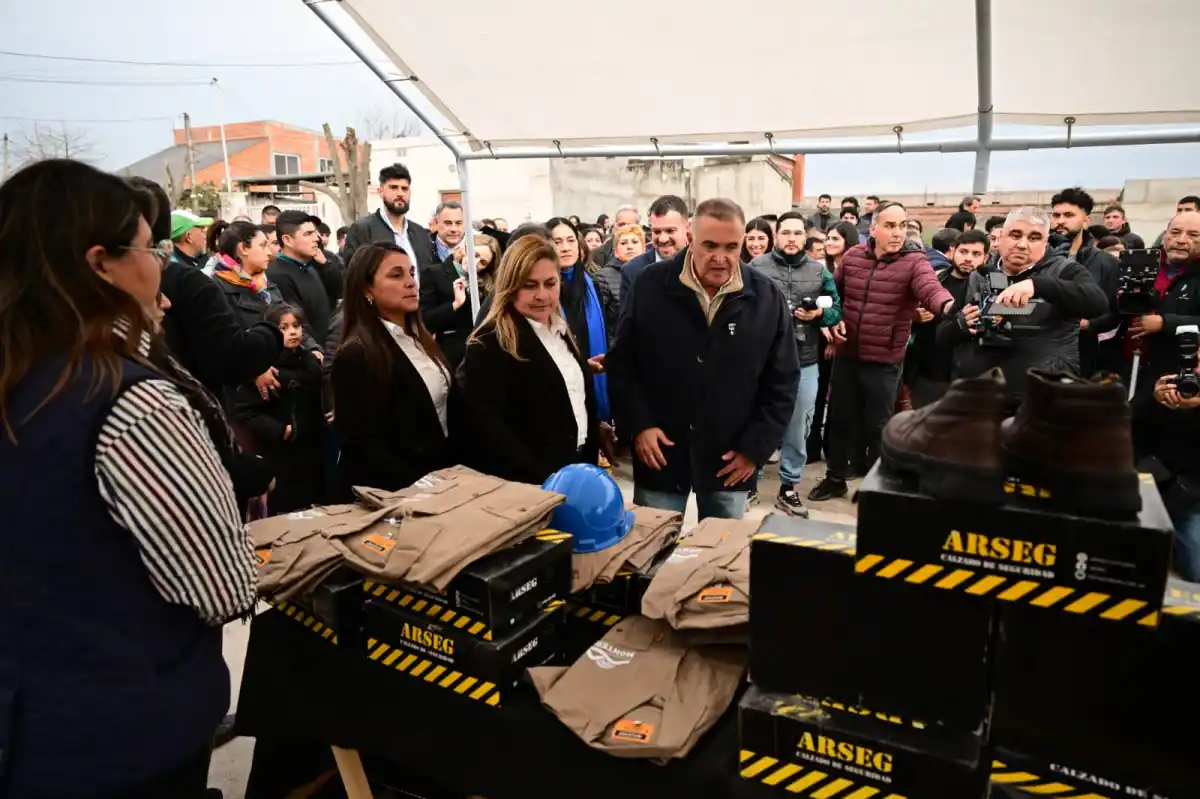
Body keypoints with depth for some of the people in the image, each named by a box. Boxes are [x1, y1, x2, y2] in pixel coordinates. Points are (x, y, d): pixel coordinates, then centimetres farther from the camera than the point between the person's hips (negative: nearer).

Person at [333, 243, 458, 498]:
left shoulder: (421, 340, 7)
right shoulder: (355, 356, -17)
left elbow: (449, 410, 10)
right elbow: (363, 446, -20)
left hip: (440, 480, 7)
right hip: (391, 493, -7)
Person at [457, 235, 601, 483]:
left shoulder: (562, 332, 10)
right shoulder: (490, 342, -14)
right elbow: (486, 424, -22)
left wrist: (590, 466, 8)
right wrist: (542, 478, -27)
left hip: (575, 471, 7)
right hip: (524, 484, -7)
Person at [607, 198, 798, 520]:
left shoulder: (768, 297, -4)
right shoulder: (651, 284, -6)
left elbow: (782, 381, 1)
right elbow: (621, 362, 0)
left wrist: (756, 447, -5)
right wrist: (638, 424, -10)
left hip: (731, 460, 1)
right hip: (659, 451, 0)